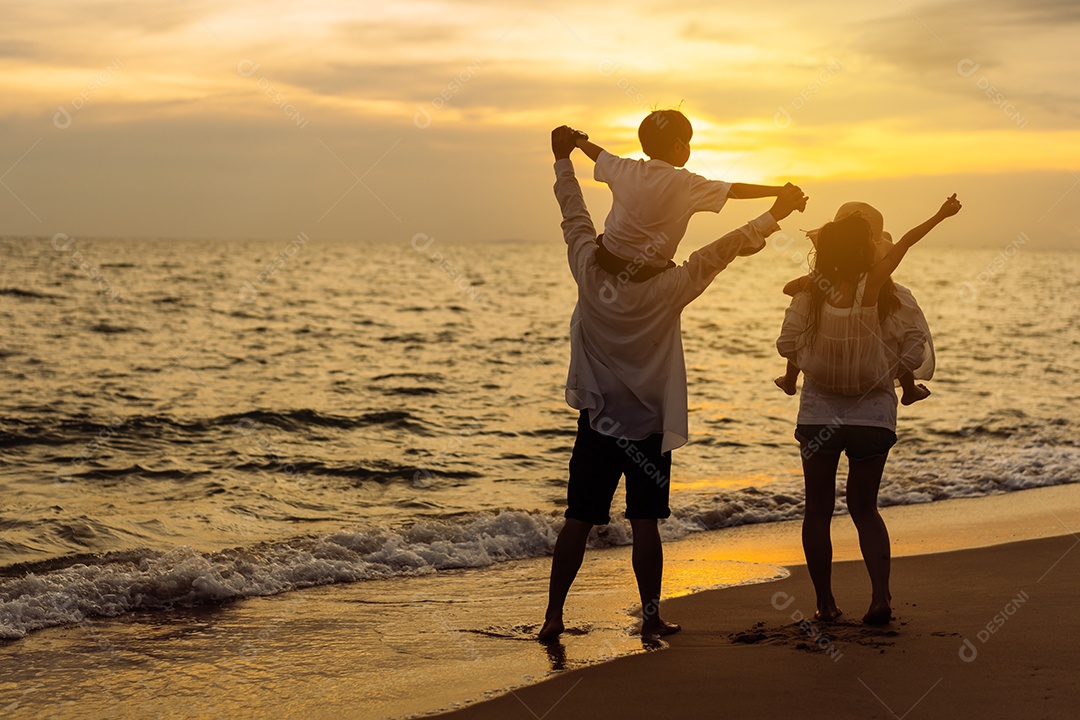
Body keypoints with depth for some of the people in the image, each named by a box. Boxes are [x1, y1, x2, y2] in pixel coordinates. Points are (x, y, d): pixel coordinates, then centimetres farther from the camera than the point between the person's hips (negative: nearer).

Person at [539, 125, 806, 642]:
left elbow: (574, 217, 4)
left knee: (578, 521, 5)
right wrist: (774, 215, -3)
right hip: (650, 428, -2)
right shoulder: (666, 290, -16)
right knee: (645, 523, 3)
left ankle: (553, 616, 5)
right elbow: (720, 252, -10)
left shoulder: (590, 277, -9)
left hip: (596, 424, 2)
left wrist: (564, 159, 17)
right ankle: (651, 616, 6)